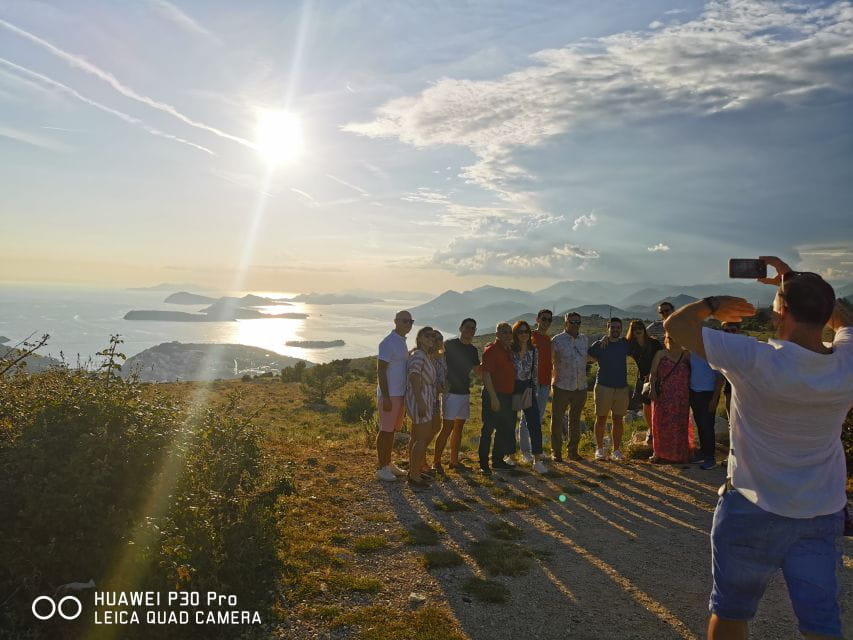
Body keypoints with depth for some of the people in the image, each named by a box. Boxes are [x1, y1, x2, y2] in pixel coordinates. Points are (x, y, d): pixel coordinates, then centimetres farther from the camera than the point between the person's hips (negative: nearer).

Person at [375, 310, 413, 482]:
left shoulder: (402, 342, 12)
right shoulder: (388, 342, -16)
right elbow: (381, 371, -19)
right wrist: (386, 397, -21)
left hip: (400, 394, 9)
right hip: (389, 395, -9)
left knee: (392, 429, 15)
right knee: (385, 430, -1)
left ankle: (388, 463, 26)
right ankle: (381, 468, 9)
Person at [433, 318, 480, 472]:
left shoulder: (473, 350, 12)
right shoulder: (450, 345, -8)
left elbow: (478, 370, 22)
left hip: (465, 393, 7)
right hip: (451, 392, -7)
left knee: (459, 427, 12)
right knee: (447, 428, -8)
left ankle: (454, 460, 22)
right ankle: (436, 461, 1)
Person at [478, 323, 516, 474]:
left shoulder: (509, 350, 13)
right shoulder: (491, 350, -12)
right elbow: (486, 375, -18)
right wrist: (493, 398, -21)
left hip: (507, 396, 9)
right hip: (494, 395, -9)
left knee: (505, 429, 15)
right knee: (488, 430, -2)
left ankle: (498, 460, 26)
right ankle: (483, 463, 6)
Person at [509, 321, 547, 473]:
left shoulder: (534, 351, 5)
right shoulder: (509, 350, -4)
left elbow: (535, 373, 10)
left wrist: (535, 392, 7)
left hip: (528, 389, 2)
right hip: (512, 390, -2)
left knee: (535, 425, -5)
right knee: (510, 425, 7)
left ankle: (537, 461, -1)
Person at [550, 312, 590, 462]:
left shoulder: (585, 339, 9)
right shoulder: (557, 340, -7)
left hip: (581, 387, 5)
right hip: (562, 386, -5)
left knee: (575, 421, 14)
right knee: (557, 420, 0)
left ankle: (573, 451, 24)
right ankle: (556, 452, 11)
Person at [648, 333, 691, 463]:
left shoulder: (686, 355, 6)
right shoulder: (660, 355, 3)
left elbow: (691, 374, 7)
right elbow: (653, 375, 1)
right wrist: (653, 390, -10)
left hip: (681, 398, 1)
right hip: (663, 396, -1)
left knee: (680, 425, 5)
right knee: (661, 424, 4)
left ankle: (679, 454, 16)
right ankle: (659, 453, 13)